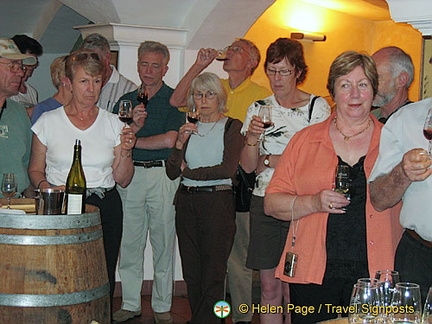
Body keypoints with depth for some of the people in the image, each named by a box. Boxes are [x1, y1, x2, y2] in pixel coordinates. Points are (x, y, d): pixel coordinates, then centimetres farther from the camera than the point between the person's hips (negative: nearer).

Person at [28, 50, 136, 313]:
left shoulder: (113, 124, 7)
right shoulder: (48, 121, 3)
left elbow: (122, 180, 9)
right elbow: (35, 169, 8)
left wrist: (126, 152, -8)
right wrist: (46, 187, -12)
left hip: (105, 208, 1)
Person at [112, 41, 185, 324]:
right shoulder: (127, 100, 13)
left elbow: (169, 140, -11)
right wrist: (134, 126, -15)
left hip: (163, 175, -3)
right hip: (129, 174, 3)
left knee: (163, 242, 2)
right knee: (130, 242, 6)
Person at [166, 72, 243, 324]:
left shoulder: (232, 127, -1)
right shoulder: (189, 128, 13)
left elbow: (228, 169, -14)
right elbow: (172, 173, 7)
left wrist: (188, 172, -3)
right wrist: (181, 143, -9)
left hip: (218, 202, -5)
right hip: (187, 202, 5)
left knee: (212, 275, -4)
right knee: (192, 272, 8)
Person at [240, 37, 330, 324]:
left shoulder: (318, 107, 0)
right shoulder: (259, 108, 11)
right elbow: (248, 166, 7)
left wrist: (267, 161, -5)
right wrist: (252, 137, -13)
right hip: (264, 202, 3)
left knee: (292, 290, -3)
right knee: (269, 288, 5)